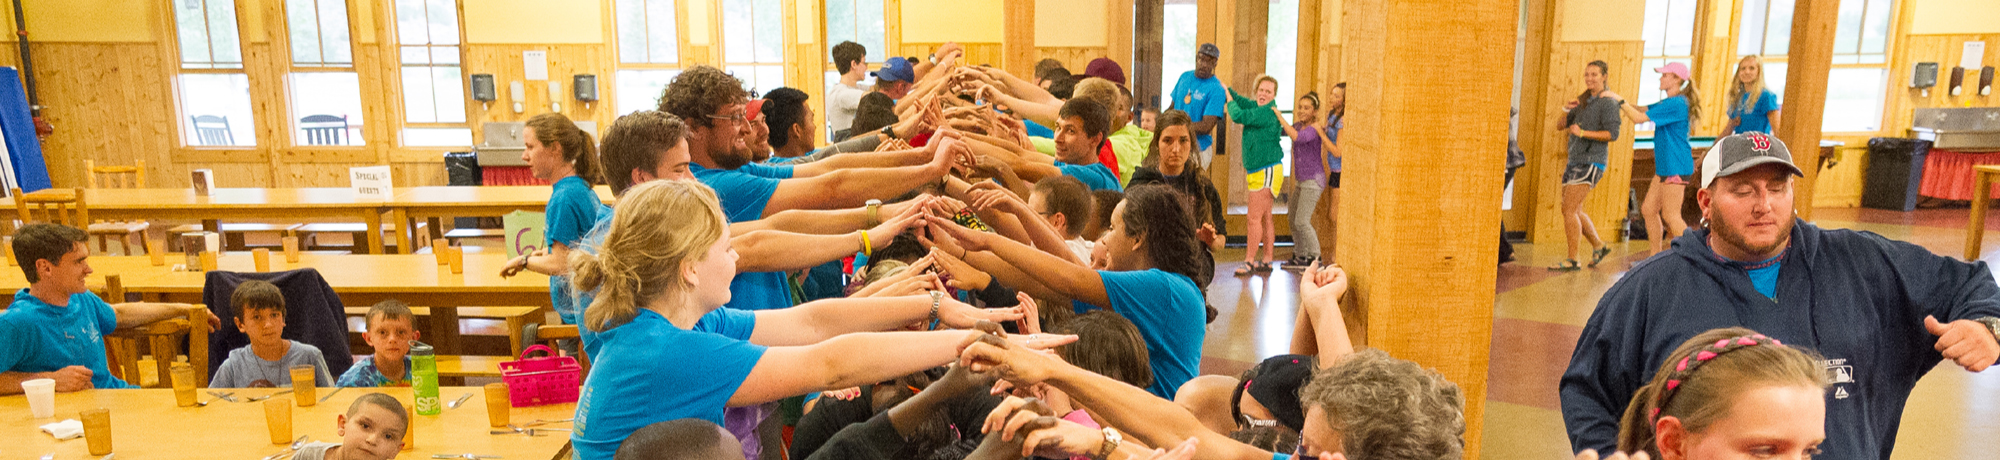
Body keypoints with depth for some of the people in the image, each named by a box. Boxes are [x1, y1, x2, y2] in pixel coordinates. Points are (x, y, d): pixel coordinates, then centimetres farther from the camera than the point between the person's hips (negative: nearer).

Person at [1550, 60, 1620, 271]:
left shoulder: (1608, 102, -6)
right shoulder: (1584, 100, 17)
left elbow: (1613, 134, -16)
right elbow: (1561, 126, 14)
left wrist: (1582, 133, -22)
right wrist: (1567, 109, -5)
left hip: (1591, 162, -9)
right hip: (1575, 161, 9)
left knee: (1569, 210, -14)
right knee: (1573, 211, 15)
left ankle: (1572, 260, -10)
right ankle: (1599, 246, 32)